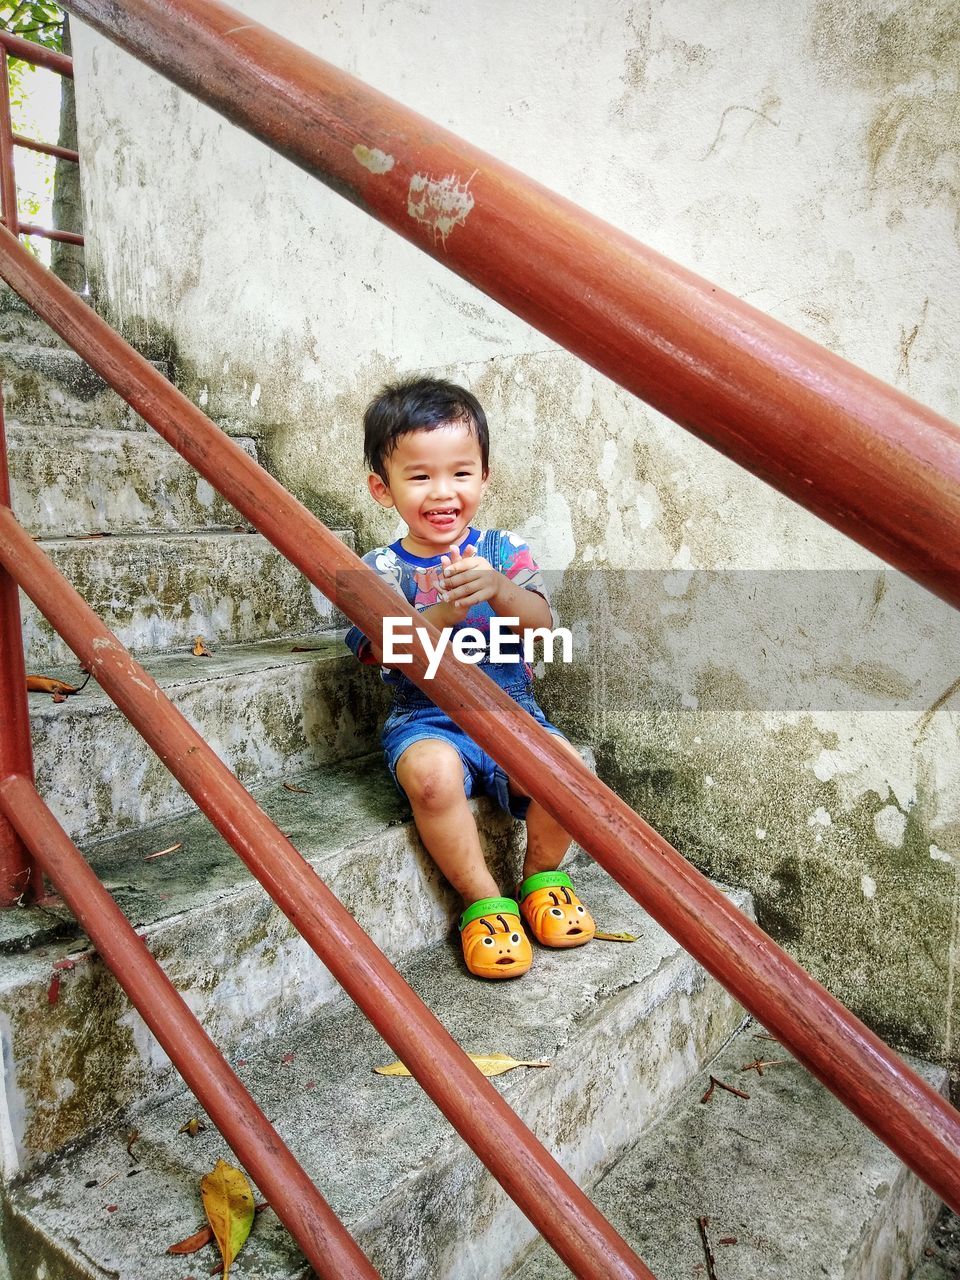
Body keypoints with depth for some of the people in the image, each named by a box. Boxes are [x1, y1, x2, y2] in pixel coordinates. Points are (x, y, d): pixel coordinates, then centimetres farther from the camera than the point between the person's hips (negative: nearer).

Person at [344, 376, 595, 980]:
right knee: (430, 772, -34)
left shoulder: (505, 550, 4)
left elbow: (541, 624, -10)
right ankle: (483, 898, -9)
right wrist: (441, 615, -29)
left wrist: (498, 591, -31)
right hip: (427, 719, -1)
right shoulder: (381, 568, 1)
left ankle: (542, 873, 5)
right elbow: (387, 654, -11)